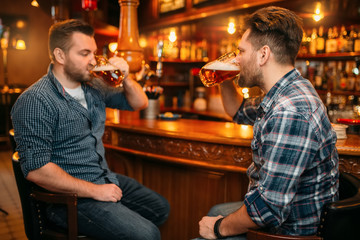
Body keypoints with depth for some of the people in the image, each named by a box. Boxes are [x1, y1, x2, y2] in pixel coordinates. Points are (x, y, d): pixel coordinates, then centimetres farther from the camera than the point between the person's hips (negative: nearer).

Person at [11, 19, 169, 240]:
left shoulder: (93, 85, 7)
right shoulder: (35, 101, -19)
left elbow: (139, 103, 17)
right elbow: (36, 169, -24)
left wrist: (126, 78, -5)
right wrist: (95, 191, -20)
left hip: (105, 179, 9)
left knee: (161, 208, 17)